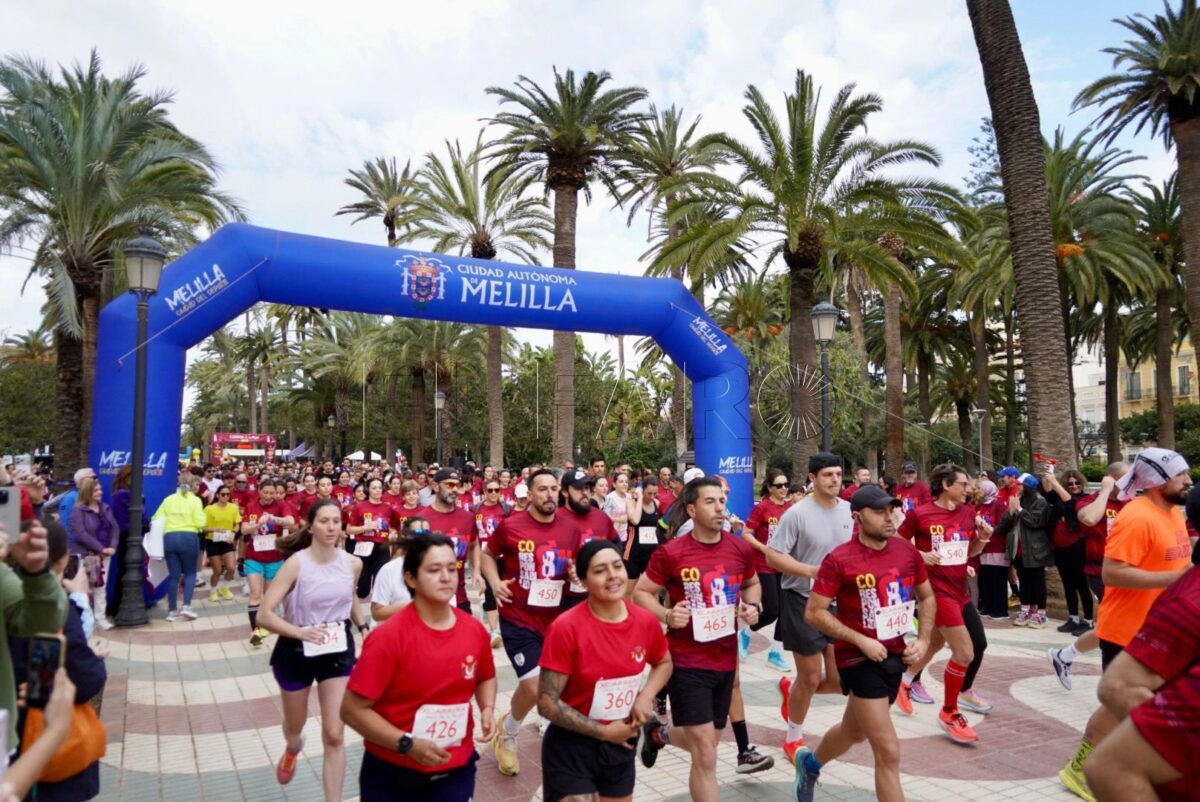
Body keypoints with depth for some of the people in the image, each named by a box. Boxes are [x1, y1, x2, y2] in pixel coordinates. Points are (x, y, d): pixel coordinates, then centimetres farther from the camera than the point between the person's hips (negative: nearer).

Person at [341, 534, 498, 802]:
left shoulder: (475, 630, -5)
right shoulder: (389, 637, -19)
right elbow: (353, 710, -16)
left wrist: (487, 708, -4)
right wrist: (407, 744, -22)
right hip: (392, 775, -3)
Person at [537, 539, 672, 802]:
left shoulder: (646, 621, -8)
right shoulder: (566, 628, -22)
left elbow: (664, 663, 13)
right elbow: (547, 704, -18)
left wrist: (645, 697, -6)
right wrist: (604, 731, -15)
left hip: (622, 744, 5)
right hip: (571, 749, -5)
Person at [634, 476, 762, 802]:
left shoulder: (740, 549, -2)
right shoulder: (671, 552, -15)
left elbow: (752, 584, 18)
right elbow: (641, 593, -5)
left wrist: (753, 606, -3)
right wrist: (666, 615, -23)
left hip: (726, 660, 6)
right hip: (687, 662, -5)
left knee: (706, 743, 21)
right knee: (706, 755, -5)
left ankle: (658, 733, 50)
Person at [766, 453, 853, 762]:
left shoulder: (850, 511, 2)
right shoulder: (796, 514, -16)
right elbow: (773, 556, -16)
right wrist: (812, 570, -24)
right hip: (802, 601, -6)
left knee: (840, 680, 5)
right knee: (811, 678, 3)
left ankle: (790, 689, 34)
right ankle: (794, 739, 27)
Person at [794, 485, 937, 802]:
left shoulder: (907, 550, -2)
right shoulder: (839, 559, -19)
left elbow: (927, 598, 13)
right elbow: (814, 613, -16)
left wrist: (924, 640, 0)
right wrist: (861, 640, -21)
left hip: (896, 656, 6)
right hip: (859, 660, -6)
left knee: (855, 731, 25)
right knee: (889, 752, -7)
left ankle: (810, 764, 54)